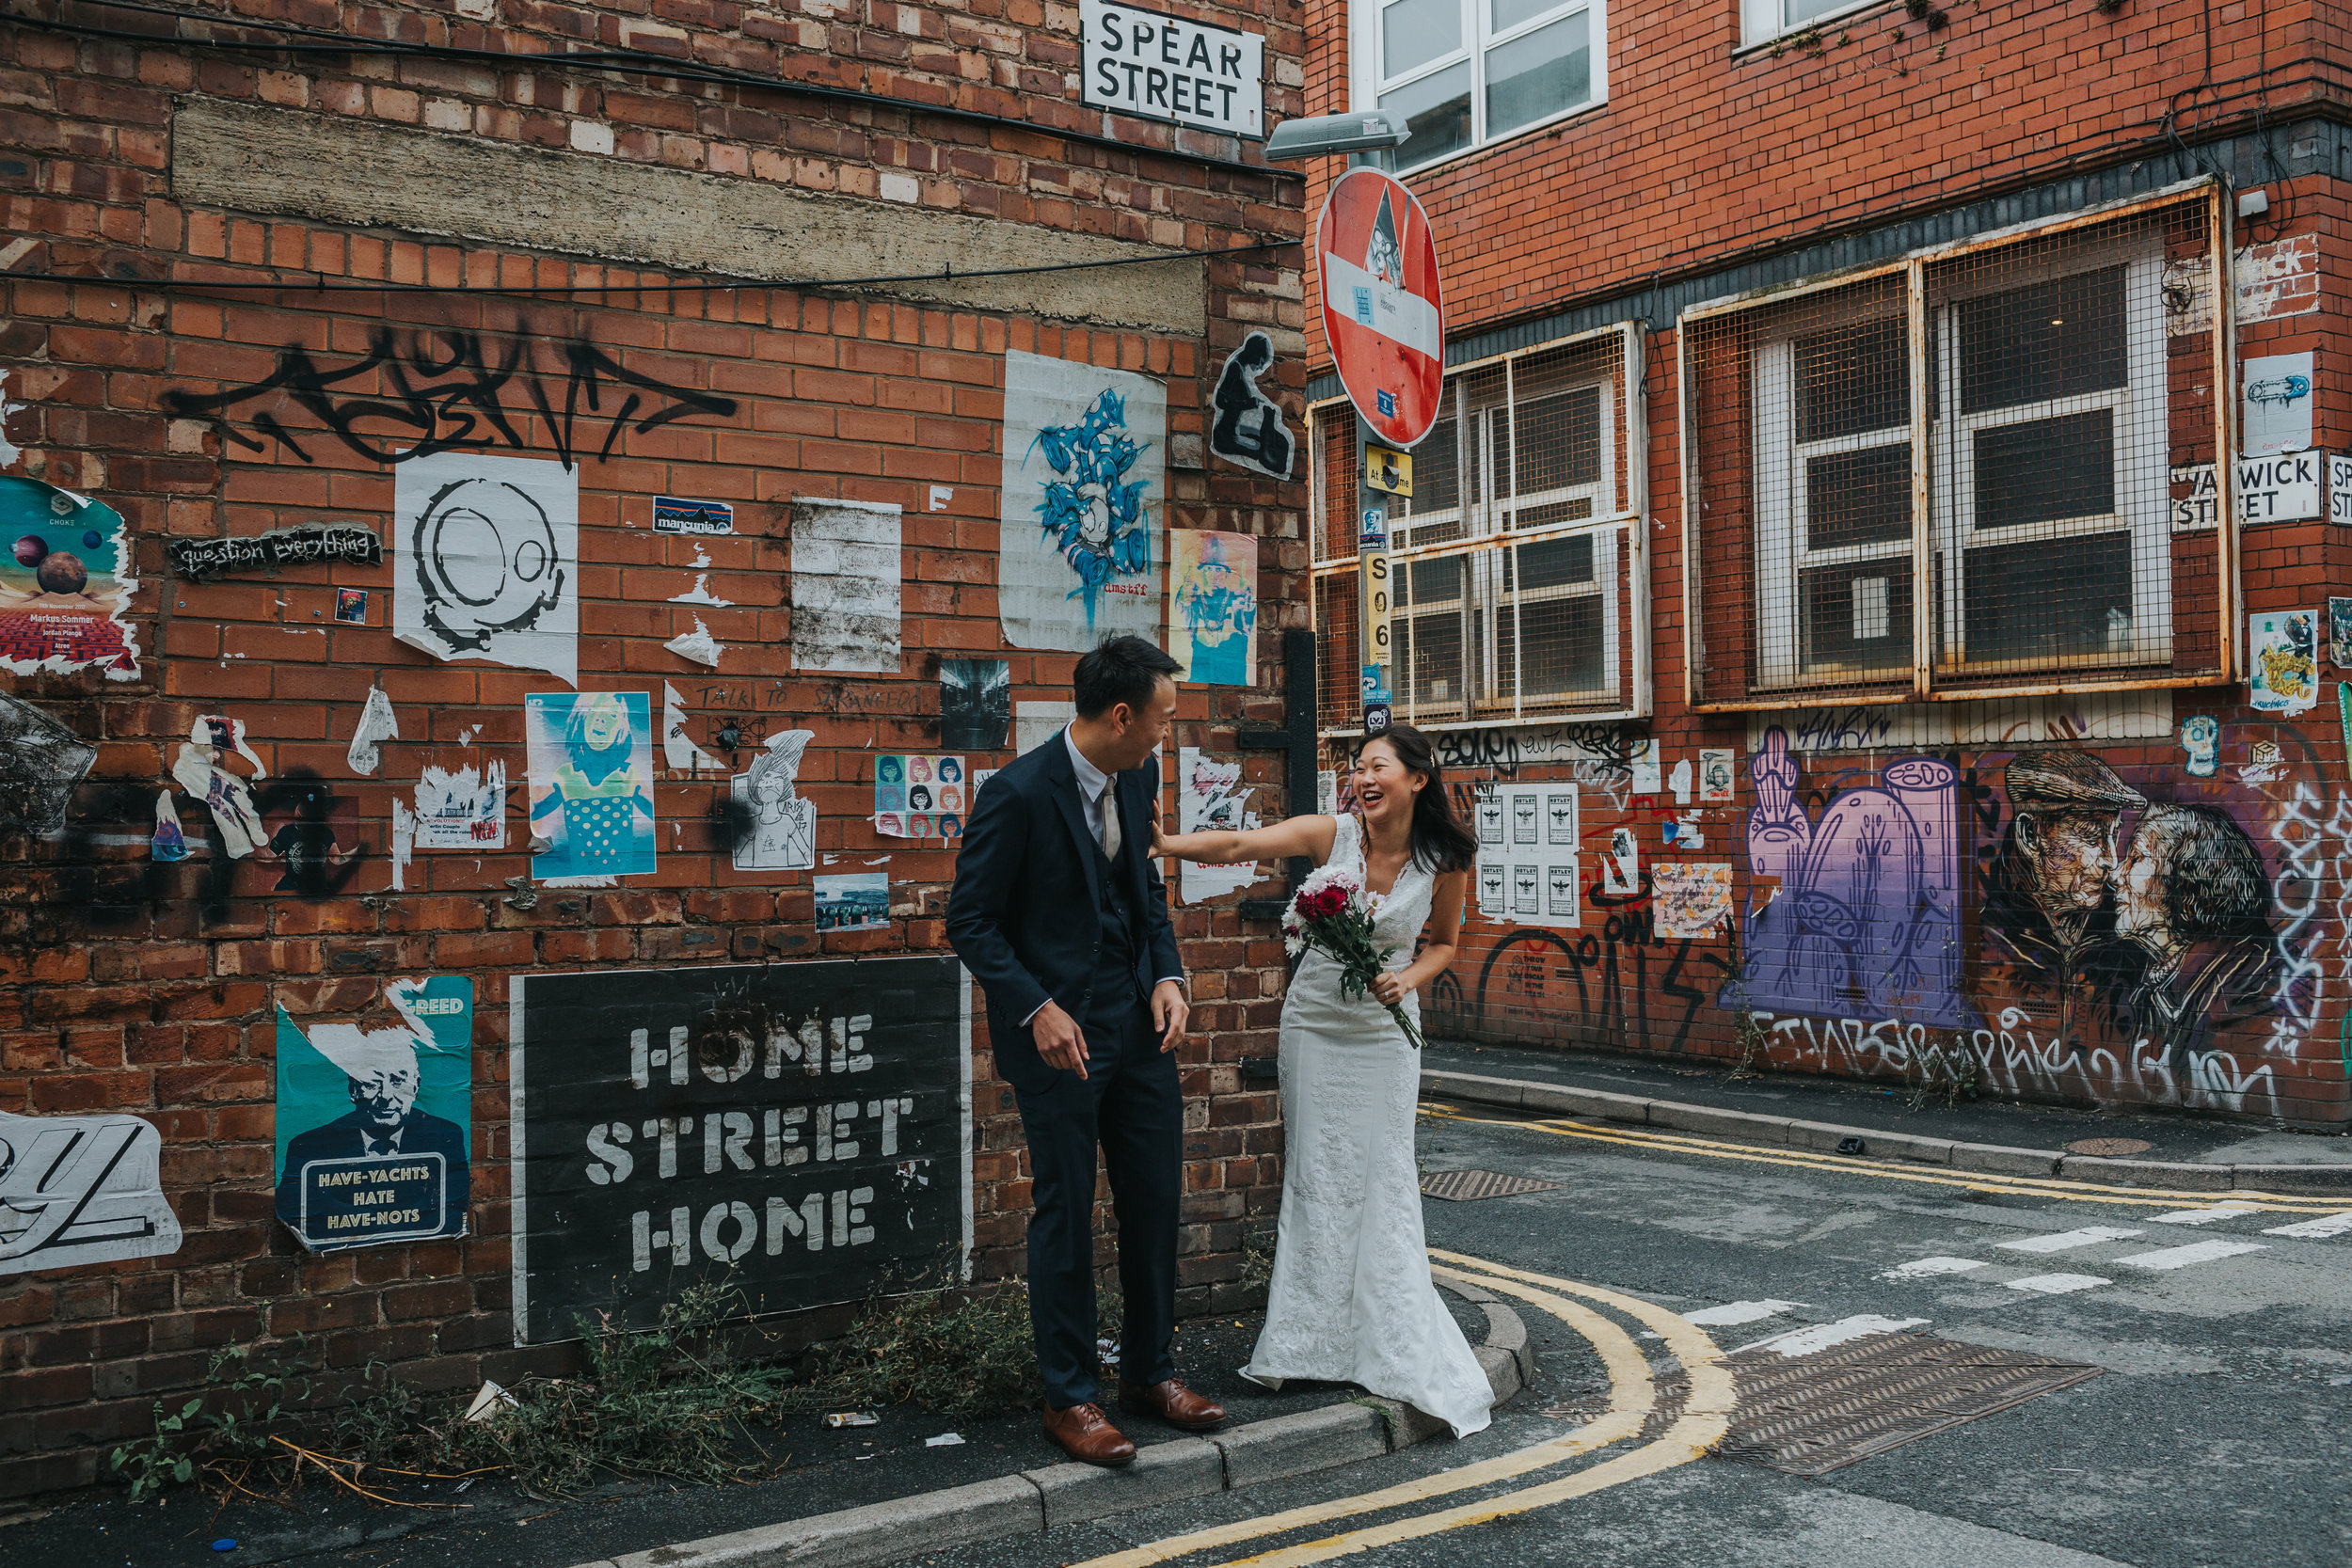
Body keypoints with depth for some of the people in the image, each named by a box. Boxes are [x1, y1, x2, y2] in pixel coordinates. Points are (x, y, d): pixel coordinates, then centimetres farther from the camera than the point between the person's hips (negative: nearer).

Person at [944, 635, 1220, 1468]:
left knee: (1156, 1198, 12)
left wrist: (1167, 974, 0)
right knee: (1066, 1212, 2)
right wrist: (1037, 1010, -21)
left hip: (1137, 1018, 7)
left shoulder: (1138, 778, 3)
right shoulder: (1018, 792, -18)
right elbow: (970, 920, -13)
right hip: (1060, 1027, -7)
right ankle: (1070, 1398, 16)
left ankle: (1150, 1370, 28)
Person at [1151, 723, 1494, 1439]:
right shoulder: (1333, 834, -11)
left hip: (1383, 1033, 0)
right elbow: (1237, 845, -23)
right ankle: (1310, 1343, 13)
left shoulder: (1444, 863, -8)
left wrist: (1408, 980, -12)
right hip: (1314, 1022, 1)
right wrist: (1166, 842, -38)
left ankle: (1393, 1349, 10)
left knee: (1380, 1179, -1)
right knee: (1313, 1176, 5)